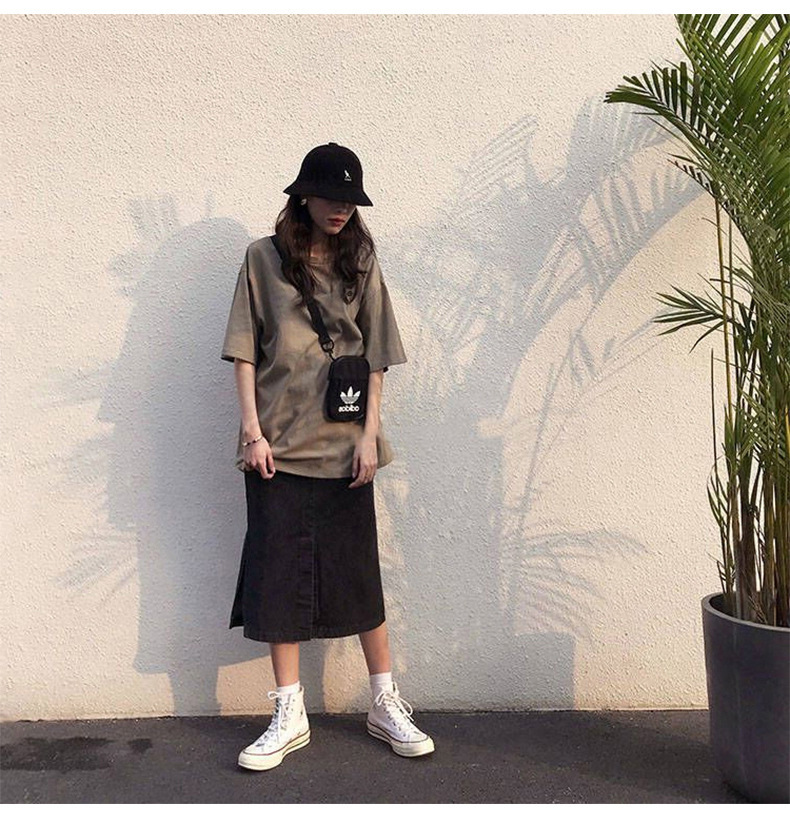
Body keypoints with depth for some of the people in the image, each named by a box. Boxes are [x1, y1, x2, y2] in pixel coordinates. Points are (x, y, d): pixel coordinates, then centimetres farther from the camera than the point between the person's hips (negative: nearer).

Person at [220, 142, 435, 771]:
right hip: (279, 445, -1)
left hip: (344, 443, 1)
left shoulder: (360, 262, 9)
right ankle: (290, 717, 17)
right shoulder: (264, 258, 5)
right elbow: (245, 350, 3)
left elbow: (375, 357, 6)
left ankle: (387, 706, 21)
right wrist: (252, 429, -6)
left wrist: (370, 432, -3)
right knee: (279, 575, 3)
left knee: (360, 573, 7)